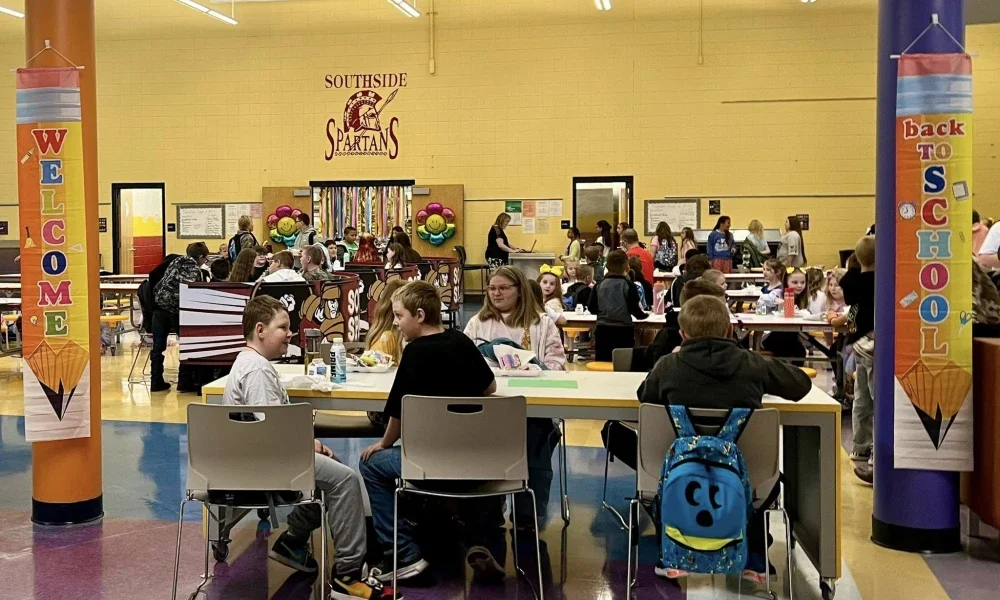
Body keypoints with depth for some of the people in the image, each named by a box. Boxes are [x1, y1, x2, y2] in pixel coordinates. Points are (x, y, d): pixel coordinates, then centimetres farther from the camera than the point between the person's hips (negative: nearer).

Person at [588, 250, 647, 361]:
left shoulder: (599, 286, 3)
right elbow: (634, 309, -8)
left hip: (602, 330, 3)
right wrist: (643, 314, 12)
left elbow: (592, 309, 6)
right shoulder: (628, 286, -7)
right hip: (623, 331, -3)